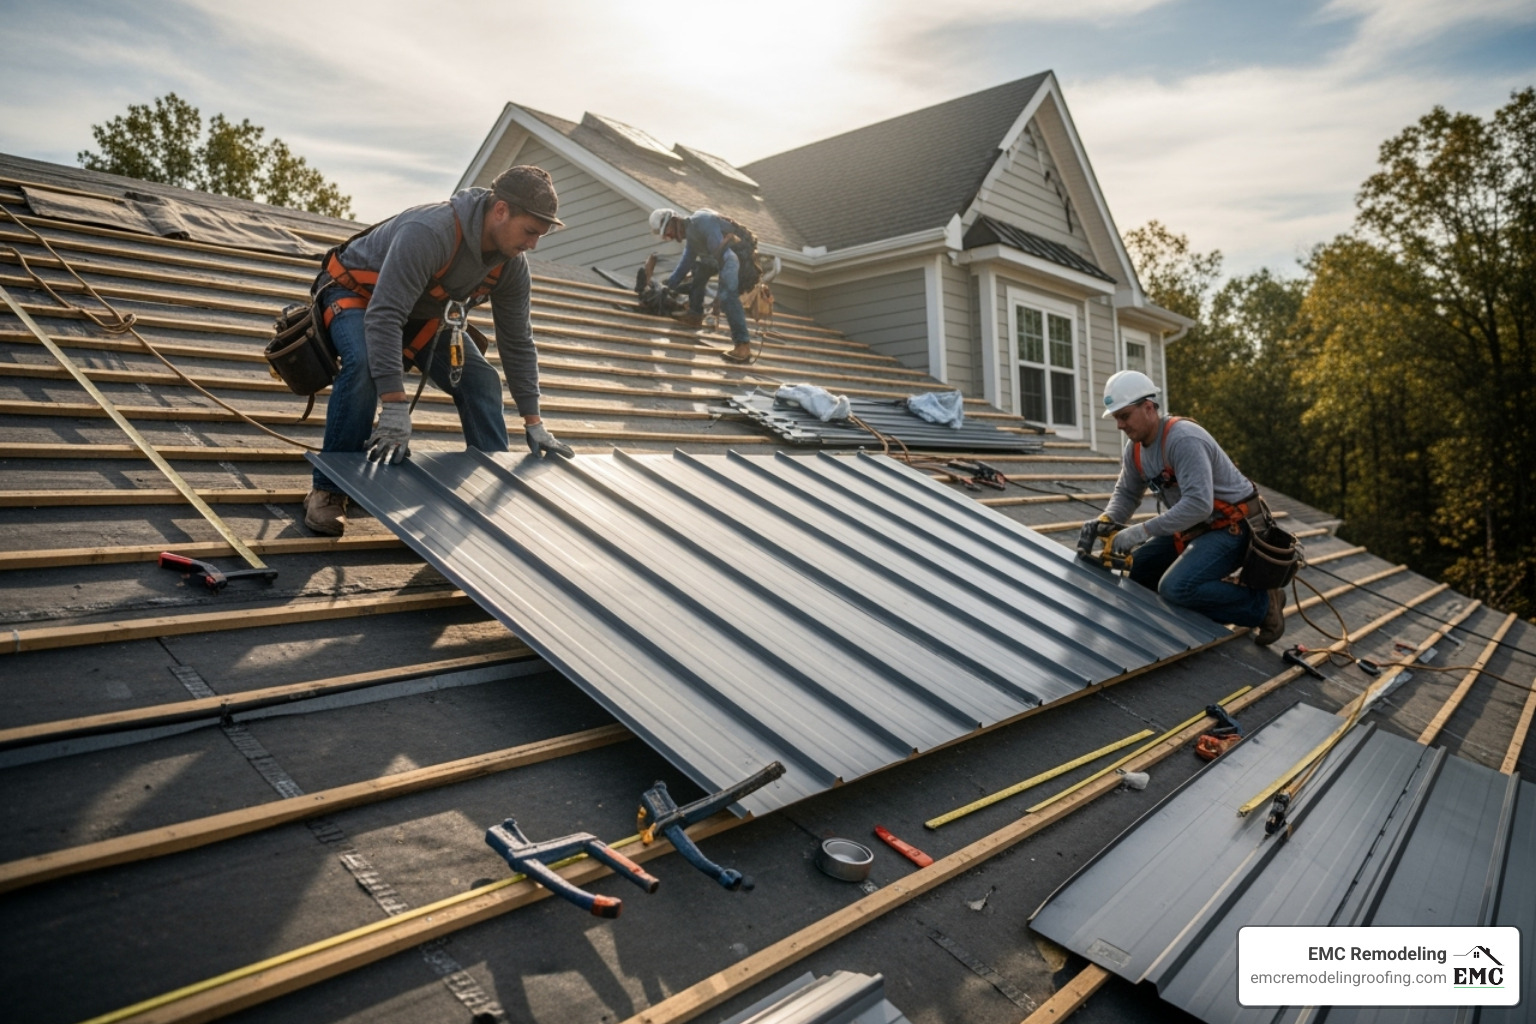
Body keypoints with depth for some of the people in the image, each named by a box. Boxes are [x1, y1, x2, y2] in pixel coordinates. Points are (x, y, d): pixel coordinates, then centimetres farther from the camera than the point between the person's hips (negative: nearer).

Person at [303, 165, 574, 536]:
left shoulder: (512, 265, -16)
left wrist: (534, 423, -6)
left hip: (423, 312, 7)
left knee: (479, 378, -8)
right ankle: (327, 490, -20)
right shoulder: (430, 232, -40)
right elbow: (383, 316, -44)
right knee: (364, 365, -34)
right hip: (356, 293, -6)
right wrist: (395, 409, -49)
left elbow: (518, 342, -6)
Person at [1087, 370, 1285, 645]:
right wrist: (1106, 520, -9)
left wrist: (1143, 531, -36)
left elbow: (1198, 504, -35)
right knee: (1138, 567, 6)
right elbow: (1127, 493, 13)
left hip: (1233, 527, -9)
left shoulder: (1183, 439, -27)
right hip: (1196, 527, 9)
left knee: (1176, 588, -26)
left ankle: (1262, 604, -7)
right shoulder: (1135, 448, 1)